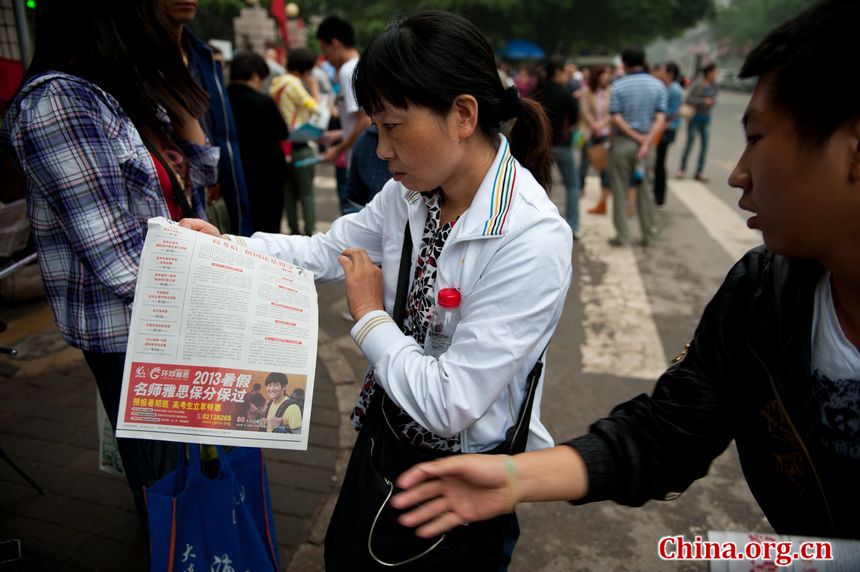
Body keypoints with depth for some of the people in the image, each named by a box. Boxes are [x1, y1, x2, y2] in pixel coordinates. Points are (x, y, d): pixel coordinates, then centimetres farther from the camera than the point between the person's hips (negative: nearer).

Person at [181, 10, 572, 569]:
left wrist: (370, 318, -17)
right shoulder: (411, 193, -10)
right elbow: (329, 250, 5)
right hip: (383, 435, 6)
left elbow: (451, 404, -30)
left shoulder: (533, 240, -31)